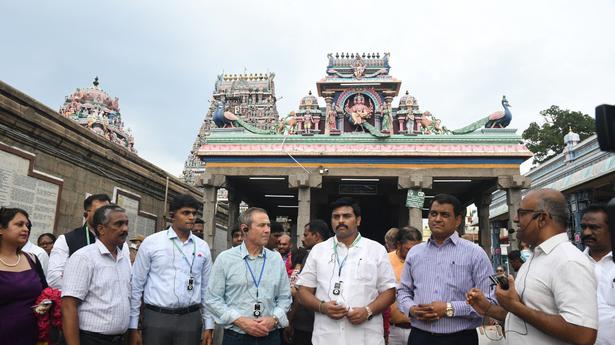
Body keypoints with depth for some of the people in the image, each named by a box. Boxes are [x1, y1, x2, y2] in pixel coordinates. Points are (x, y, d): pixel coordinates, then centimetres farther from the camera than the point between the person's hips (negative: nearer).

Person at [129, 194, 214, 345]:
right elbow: (136, 285, 1)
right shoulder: (151, 242, -2)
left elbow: (206, 288, 8)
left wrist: (208, 325, 7)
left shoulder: (202, 247, 5)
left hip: (190, 320, 2)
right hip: (156, 318, -2)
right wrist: (133, 326, 0)